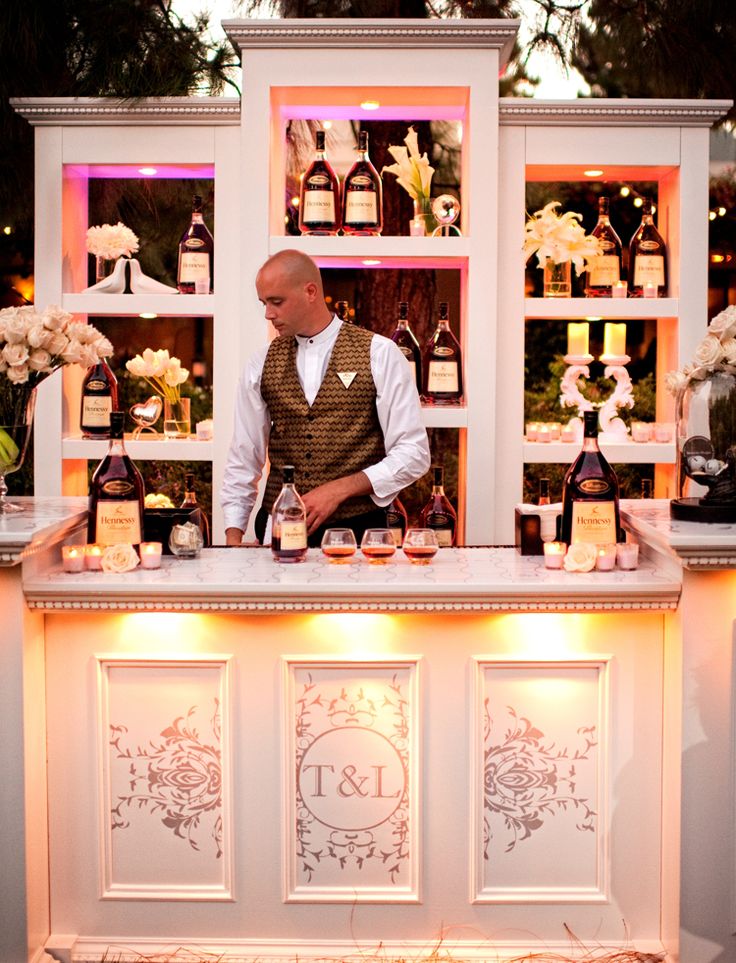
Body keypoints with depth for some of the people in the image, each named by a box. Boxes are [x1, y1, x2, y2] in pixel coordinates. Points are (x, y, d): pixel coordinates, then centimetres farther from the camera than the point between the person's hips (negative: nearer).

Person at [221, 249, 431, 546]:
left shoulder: (379, 355, -2)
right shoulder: (261, 365, 9)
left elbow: (413, 454, -4)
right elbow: (243, 458, 14)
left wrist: (338, 489, -13)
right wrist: (233, 535, 3)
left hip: (356, 528, -3)